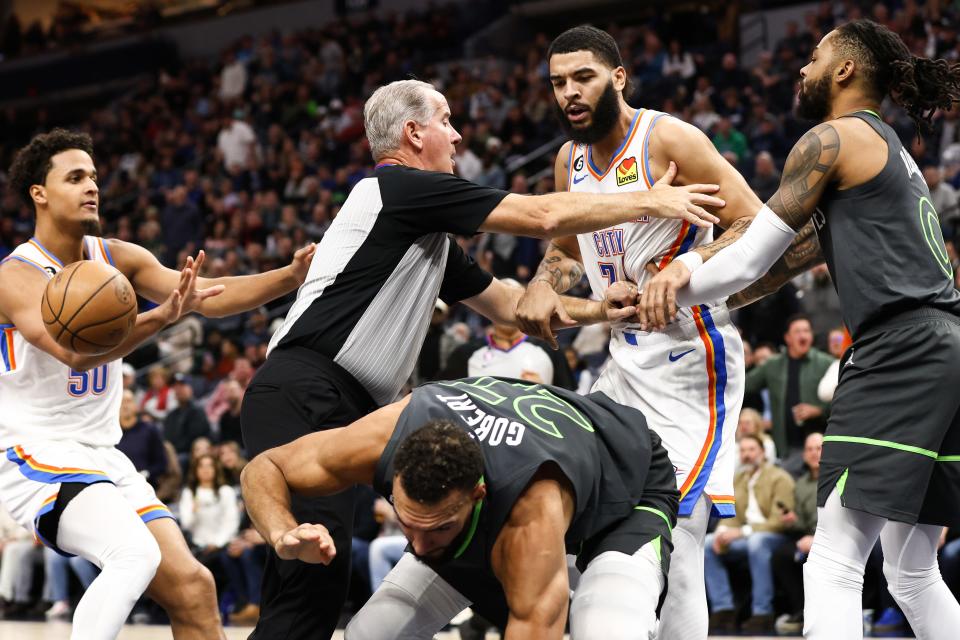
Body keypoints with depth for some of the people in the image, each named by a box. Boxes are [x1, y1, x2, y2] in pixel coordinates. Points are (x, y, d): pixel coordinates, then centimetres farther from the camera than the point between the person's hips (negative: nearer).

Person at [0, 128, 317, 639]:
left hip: (103, 459, 7)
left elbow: (209, 295, -2)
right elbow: (75, 350, -30)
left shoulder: (117, 258, 7)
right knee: (135, 554, -31)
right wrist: (161, 317, -47)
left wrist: (293, 275, -18)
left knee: (191, 587, -1)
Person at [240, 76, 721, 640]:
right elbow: (543, 217, -6)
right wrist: (652, 201, 4)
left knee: (315, 591, 6)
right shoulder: (401, 187, -6)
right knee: (316, 580, -19)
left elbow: (508, 303, 31)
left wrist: (607, 309, 26)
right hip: (303, 397, -11)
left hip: (333, 408, 11)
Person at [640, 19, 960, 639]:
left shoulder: (831, 139, 0)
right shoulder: (892, 148, 28)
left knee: (834, 567, -13)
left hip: (900, 351, -9)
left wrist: (674, 292, 14)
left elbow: (747, 261, -1)